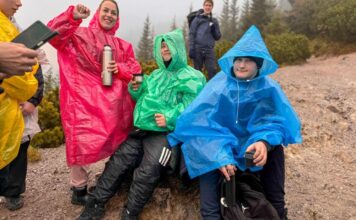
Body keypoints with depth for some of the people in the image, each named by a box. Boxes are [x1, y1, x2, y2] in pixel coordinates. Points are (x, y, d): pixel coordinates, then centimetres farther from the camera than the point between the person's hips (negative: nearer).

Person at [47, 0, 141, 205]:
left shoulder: (122, 45, 17)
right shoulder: (79, 34, 4)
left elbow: (135, 67, 12)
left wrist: (120, 69, -8)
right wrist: (73, 17, -25)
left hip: (113, 102, 5)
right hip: (84, 99, -4)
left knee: (117, 142, 11)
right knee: (82, 141, -7)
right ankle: (79, 189, 12)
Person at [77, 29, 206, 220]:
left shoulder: (191, 77, 1)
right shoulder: (156, 75, 25)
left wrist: (170, 118, -24)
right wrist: (137, 89, 6)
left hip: (165, 133, -7)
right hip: (142, 129, 7)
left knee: (146, 173, -22)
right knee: (117, 161, -3)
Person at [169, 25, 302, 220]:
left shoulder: (268, 88, -9)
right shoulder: (219, 85, -13)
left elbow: (275, 121, -10)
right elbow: (201, 122, -18)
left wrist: (264, 141, -34)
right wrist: (219, 155, -31)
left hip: (250, 144, 2)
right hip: (220, 144, -1)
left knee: (274, 149, -21)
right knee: (210, 159, -27)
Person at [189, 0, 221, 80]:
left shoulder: (214, 21, 16)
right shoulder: (197, 19, 7)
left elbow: (218, 37, 16)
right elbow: (191, 34, 0)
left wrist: (214, 30, -5)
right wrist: (191, 49, -10)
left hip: (209, 50, 2)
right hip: (198, 49, -2)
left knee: (212, 70, -7)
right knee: (197, 71, 4)